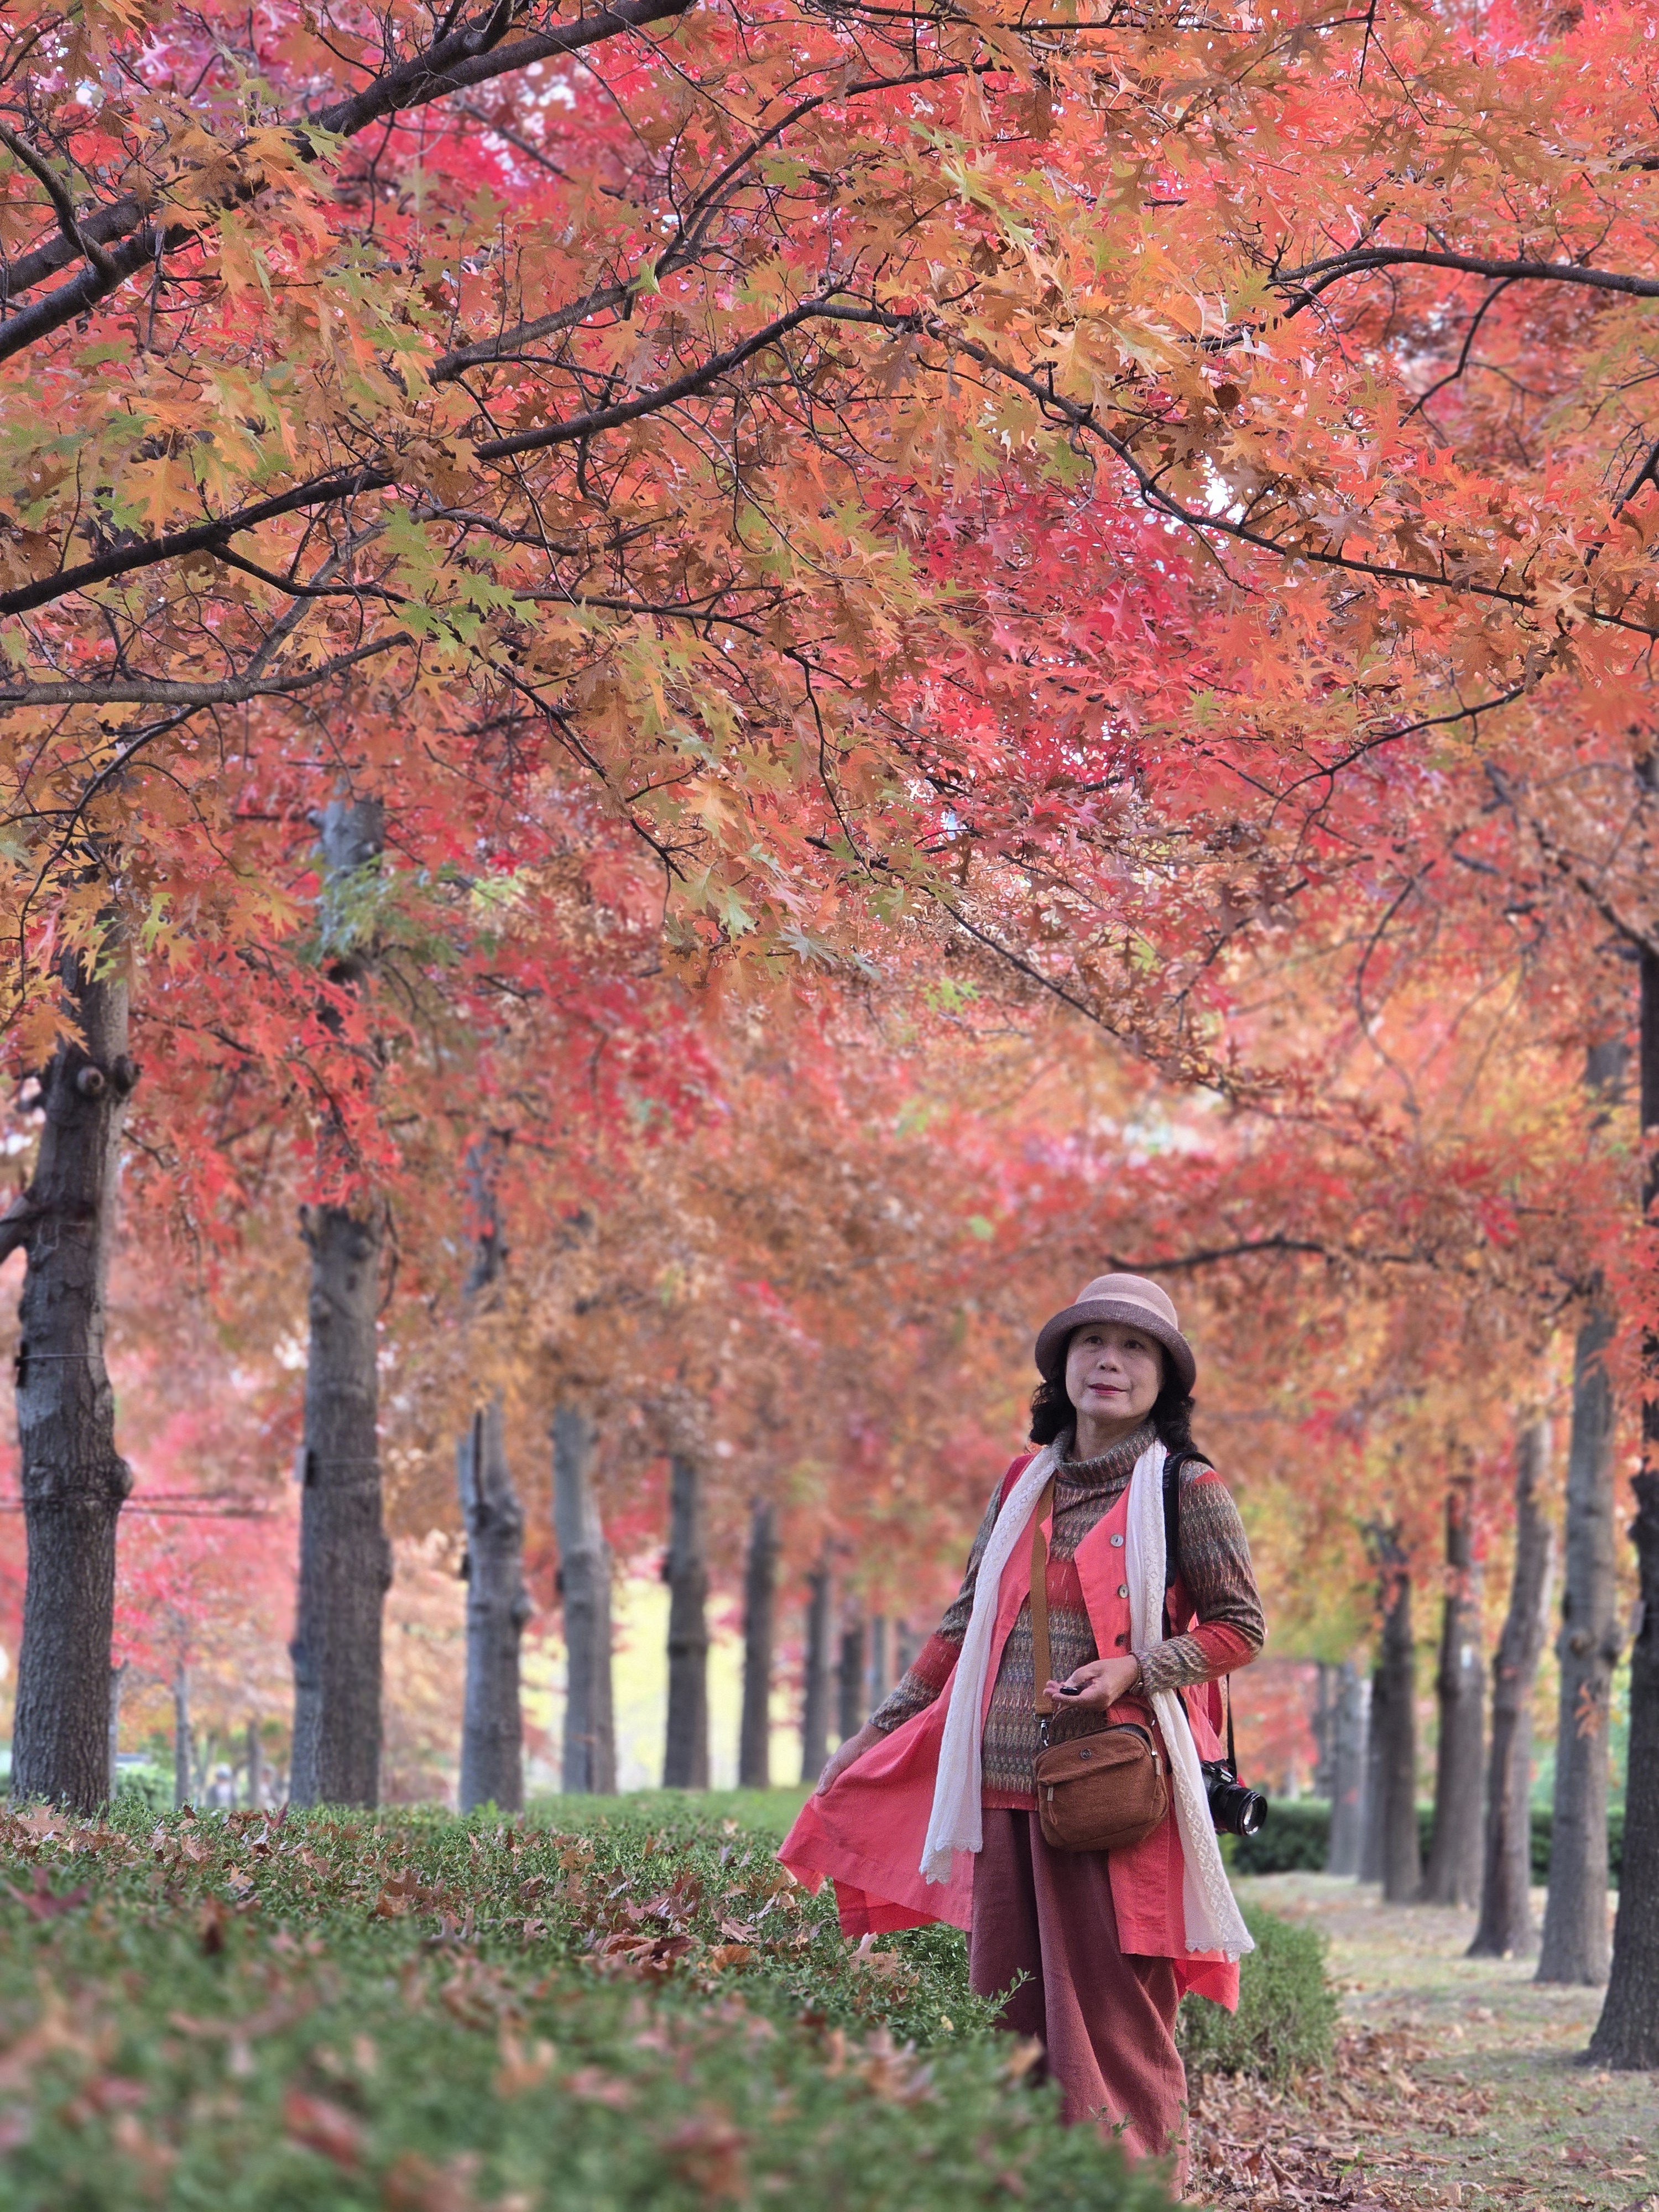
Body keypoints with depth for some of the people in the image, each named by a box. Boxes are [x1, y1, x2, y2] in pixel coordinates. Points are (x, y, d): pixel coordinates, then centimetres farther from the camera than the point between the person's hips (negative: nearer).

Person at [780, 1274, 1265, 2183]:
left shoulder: (1186, 1489, 0)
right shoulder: (1023, 1485, 15)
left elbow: (1239, 1626, 0)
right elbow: (963, 1625, 22)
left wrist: (1135, 1671, -15)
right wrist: (880, 1729, 22)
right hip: (1006, 1782, 5)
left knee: (1112, 2002, -8)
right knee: (1007, 1998, 6)